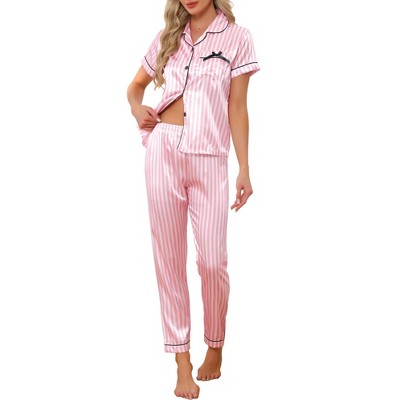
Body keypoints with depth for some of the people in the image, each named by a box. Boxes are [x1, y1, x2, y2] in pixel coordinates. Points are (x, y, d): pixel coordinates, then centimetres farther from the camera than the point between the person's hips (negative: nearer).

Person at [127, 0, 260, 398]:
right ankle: (183, 362, 11)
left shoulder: (237, 37, 4)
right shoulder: (167, 37, 13)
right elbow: (136, 85, 25)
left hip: (209, 159, -2)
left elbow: (237, 108, 2)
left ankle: (215, 346, 21)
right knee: (169, 258, 2)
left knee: (212, 260, -5)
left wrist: (244, 169, -2)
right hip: (163, 151, 3)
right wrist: (137, 108, 2)